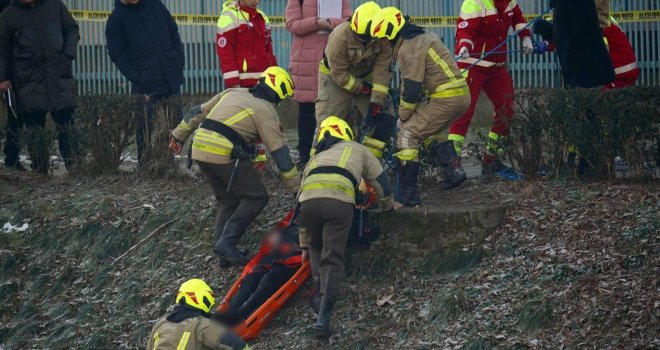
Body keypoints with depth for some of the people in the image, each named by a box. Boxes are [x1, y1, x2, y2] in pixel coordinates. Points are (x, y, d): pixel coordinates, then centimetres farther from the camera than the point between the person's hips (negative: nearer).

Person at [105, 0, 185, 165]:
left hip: (172, 78, 4)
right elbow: (116, 54, -5)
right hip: (146, 86, -4)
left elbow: (173, 33, 16)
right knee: (146, 128, -5)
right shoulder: (117, 19, -3)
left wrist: (180, 60, 5)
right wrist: (136, 77, -14)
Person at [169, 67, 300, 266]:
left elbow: (198, 113, 26)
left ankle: (224, 251, 12)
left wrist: (179, 135, 37)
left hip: (200, 147, 8)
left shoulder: (233, 93, 21)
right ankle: (227, 242, -7)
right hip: (224, 153, -8)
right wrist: (297, 188, 6)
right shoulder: (266, 111, 2)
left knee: (228, 199, 19)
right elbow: (280, 153, 1)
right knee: (256, 197, 2)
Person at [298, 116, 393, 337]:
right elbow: (382, 184, 34)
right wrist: (386, 207, 56)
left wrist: (305, 245, 47)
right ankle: (323, 315, -12)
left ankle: (322, 294, 11)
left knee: (316, 250, 28)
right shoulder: (357, 150, 33)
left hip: (309, 200, 3)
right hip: (340, 201, -3)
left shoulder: (315, 158, 40)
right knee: (333, 259, 0)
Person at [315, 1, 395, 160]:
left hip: (365, 78, 4)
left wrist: (376, 102, -24)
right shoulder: (340, 36, -32)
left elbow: (382, 70, -20)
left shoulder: (383, 40, -23)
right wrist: (361, 88, -22)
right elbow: (339, 73, -25)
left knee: (385, 120, -5)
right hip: (335, 77, -4)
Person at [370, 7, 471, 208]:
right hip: (462, 95, 10)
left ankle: (407, 194, -9)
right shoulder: (425, 37, 19)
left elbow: (411, 88, -13)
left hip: (444, 99, -10)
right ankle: (454, 168, 19)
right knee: (432, 131, 32)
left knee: (408, 134, -7)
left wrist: (403, 115, 2)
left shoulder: (409, 49, -12)